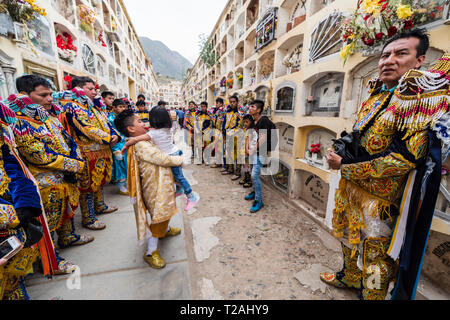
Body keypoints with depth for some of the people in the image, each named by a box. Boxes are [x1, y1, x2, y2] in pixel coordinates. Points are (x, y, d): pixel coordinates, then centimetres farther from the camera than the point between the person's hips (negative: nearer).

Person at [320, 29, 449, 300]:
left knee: (375, 250, 12)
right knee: (350, 238, 25)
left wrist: (345, 165, -19)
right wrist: (341, 152, -2)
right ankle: (350, 278, 50)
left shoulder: (425, 93, -15)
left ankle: (371, 294, 37)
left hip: (381, 196, -8)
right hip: (352, 188, 8)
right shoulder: (376, 94, 8)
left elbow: (405, 158, -22)